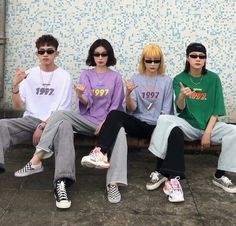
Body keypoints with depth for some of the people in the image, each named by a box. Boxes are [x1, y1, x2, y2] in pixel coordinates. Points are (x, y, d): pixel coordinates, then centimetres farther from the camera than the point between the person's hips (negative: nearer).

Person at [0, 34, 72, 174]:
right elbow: (18, 107, 7)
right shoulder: (29, 75, 10)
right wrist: (16, 85, -9)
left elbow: (62, 111, -4)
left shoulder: (64, 76, 2)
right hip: (30, 120, 3)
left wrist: (42, 127, -16)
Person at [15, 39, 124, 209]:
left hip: (105, 123, -1)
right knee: (63, 122, -32)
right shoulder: (86, 75, 14)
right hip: (86, 120, 1)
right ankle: (61, 183, -42)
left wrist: (104, 124, -11)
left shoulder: (116, 77, 10)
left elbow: (115, 106, 5)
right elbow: (86, 103, 0)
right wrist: (80, 95, -25)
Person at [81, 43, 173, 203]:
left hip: (156, 126, -1)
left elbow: (166, 111, 5)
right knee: (115, 114, -31)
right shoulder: (136, 79, 12)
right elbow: (131, 109, 1)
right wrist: (128, 94, -19)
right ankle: (100, 153, -45)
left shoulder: (167, 81, 10)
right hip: (137, 124, 1)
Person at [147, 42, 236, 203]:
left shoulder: (213, 78, 1)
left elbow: (216, 110, -1)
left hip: (209, 125, 2)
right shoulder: (179, 79, 0)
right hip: (187, 124, -1)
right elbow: (180, 107, -13)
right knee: (174, 130, -34)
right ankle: (174, 178, -33)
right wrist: (182, 96, -36)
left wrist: (207, 132, -12)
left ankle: (220, 175, -9)